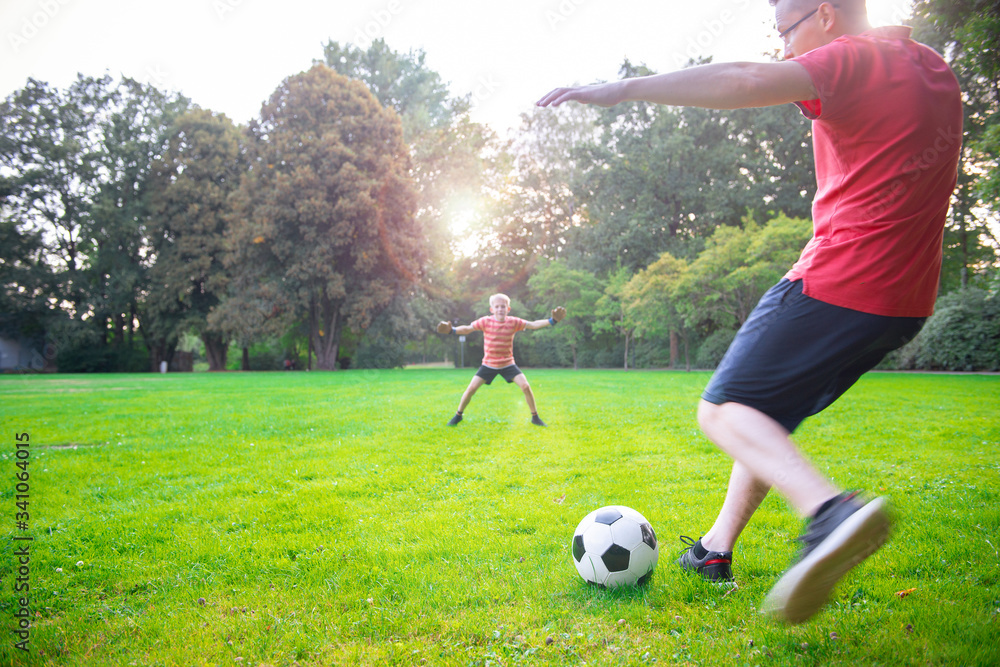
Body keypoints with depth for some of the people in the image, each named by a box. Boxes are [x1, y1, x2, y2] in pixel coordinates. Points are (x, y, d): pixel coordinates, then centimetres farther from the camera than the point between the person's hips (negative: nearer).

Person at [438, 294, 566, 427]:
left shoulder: (514, 322, -11)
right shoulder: (485, 322, -13)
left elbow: (533, 325, -14)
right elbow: (467, 329, -14)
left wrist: (551, 321, -27)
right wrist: (452, 329, -32)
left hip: (508, 364, 1)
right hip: (488, 364, 0)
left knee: (525, 386, -13)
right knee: (471, 388, -8)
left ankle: (535, 417, 6)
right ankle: (458, 415, 15)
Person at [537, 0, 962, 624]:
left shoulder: (853, 59, -10)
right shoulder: (935, 69, 18)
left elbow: (748, 82, -27)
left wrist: (625, 88, -29)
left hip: (835, 285, -9)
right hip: (904, 298, 9)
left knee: (722, 411, -4)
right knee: (767, 414, 18)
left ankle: (832, 510, -26)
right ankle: (716, 549, 21)